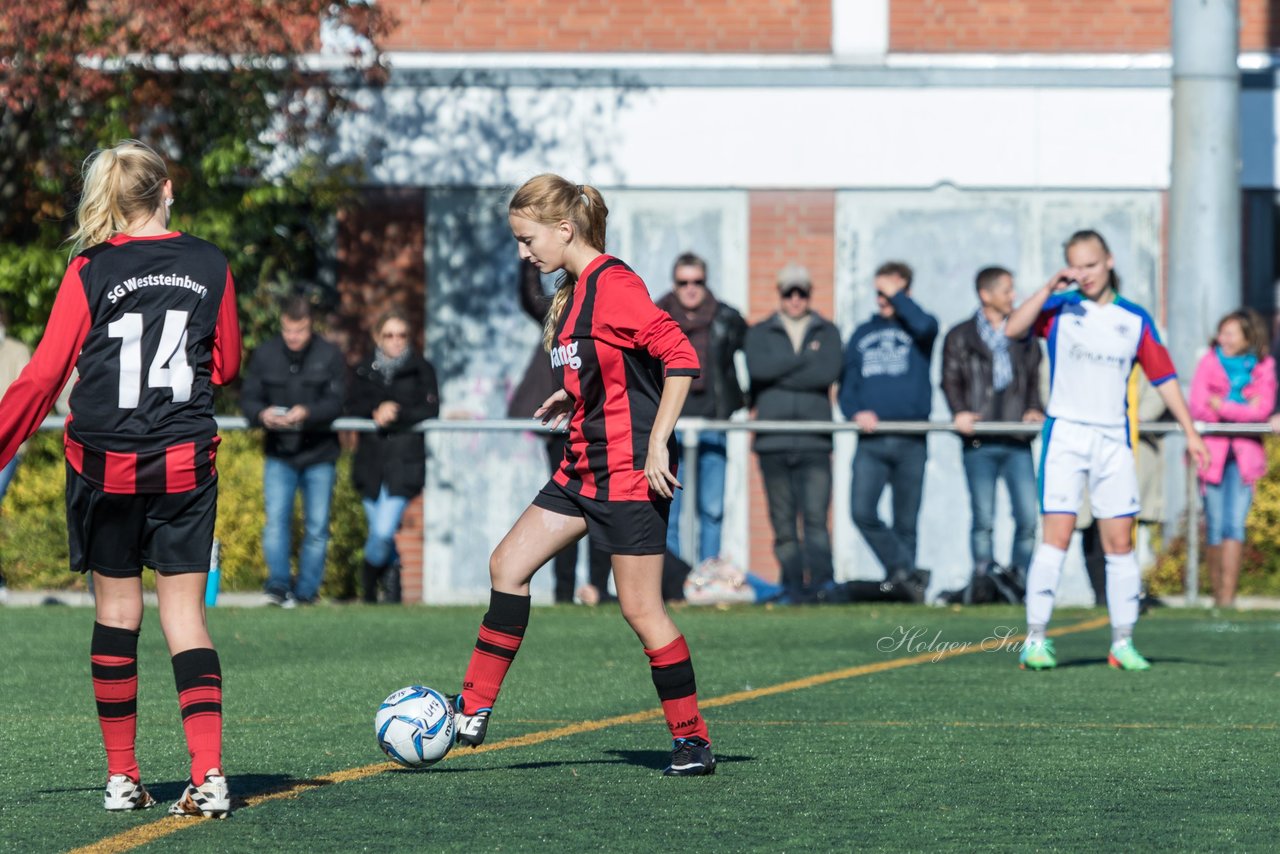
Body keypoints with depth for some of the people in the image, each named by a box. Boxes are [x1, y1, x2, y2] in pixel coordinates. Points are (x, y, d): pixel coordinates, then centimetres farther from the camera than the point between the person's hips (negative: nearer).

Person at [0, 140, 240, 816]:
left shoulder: (90, 272, -4)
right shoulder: (210, 265, 2)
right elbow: (227, 366, 11)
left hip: (104, 464, -1)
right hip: (185, 462, 1)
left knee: (116, 610, 10)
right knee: (184, 613, 2)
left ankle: (122, 777, 14)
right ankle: (208, 777, -12)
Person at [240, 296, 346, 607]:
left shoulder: (329, 356, -2)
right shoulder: (265, 354, 2)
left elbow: (336, 401, -9)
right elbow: (248, 397, 2)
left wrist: (307, 413, -29)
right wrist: (262, 414, -22)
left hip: (319, 455, 0)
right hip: (279, 454, 0)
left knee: (317, 527, 2)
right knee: (276, 520, -13)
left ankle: (306, 590, 10)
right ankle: (278, 585, -12)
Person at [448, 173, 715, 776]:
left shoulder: (613, 284, -17)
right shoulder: (573, 291, 12)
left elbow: (680, 357, -22)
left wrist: (656, 444, -22)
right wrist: (573, 395, 13)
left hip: (630, 471, -10)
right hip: (584, 467, 10)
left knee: (640, 608, -5)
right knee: (508, 565, 5)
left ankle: (693, 741, 6)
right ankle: (473, 713, 9)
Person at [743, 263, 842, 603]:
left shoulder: (827, 332, 13)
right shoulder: (760, 333, 14)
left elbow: (829, 371, -6)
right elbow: (757, 367, -7)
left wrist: (779, 376, -4)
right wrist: (804, 359, -5)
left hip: (814, 441, -1)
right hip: (773, 441, 1)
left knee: (815, 517, -15)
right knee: (783, 521, 1)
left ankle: (821, 584, -20)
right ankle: (792, 586, 5)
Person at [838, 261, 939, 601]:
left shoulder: (915, 329, 6)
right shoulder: (863, 334, 16)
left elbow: (924, 325, -20)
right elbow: (846, 385, 14)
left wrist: (897, 296, -6)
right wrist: (855, 412, -7)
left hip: (911, 441, -2)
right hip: (870, 442, 2)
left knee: (905, 522, 4)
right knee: (863, 512, -17)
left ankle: (901, 577, 14)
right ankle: (905, 571, -10)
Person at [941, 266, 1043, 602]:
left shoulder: (1023, 336, 16)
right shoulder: (960, 337, 9)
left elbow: (1034, 379, 19)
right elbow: (951, 380, 4)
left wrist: (1034, 409, 2)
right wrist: (959, 412, -13)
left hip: (1017, 441, 2)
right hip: (979, 441, -2)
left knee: (1028, 515, -6)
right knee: (983, 518, -2)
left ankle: (1019, 575, 6)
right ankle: (983, 577, 5)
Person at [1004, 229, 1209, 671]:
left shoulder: (1135, 319, 8)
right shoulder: (1059, 307, 2)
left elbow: (1163, 376, 11)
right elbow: (1013, 329, -15)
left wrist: (1190, 431, 6)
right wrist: (1050, 288, -20)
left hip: (1113, 439, 3)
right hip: (1065, 433, -3)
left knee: (1120, 543, 3)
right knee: (1056, 536, -11)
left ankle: (1123, 643, 10)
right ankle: (1035, 639, -9)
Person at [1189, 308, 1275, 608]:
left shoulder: (1263, 367, 7)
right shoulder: (1209, 362, 5)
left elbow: (1264, 408, -6)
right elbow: (1198, 408, -4)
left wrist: (1221, 405, -10)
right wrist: (1244, 409, -7)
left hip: (1244, 452, 0)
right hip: (1212, 450, 0)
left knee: (1235, 524, -11)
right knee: (1215, 525, -3)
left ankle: (1228, 593, -14)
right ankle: (1217, 592, 5)